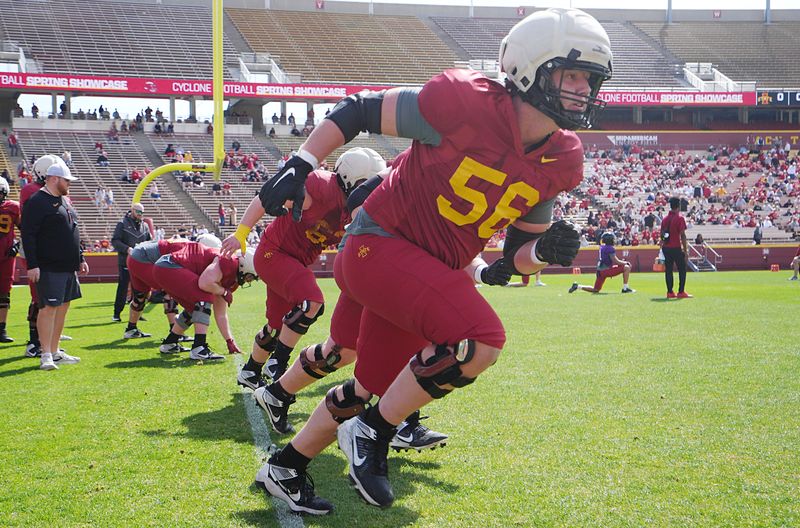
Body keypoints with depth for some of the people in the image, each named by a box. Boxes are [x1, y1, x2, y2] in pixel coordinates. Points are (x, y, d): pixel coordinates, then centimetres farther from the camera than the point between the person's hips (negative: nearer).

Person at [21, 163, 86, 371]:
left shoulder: (64, 200, 18)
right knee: (49, 307, -9)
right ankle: (46, 356, -5)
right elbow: (28, 235, -15)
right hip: (49, 268, -9)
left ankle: (55, 352, 19)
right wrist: (32, 265, -20)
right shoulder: (37, 202, -11)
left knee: (63, 307, 11)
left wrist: (80, 259, 23)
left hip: (68, 267, 9)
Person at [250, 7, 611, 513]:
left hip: (432, 271, 8)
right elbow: (359, 110, -11)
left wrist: (545, 252, -14)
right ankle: (373, 433, -6)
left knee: (371, 388, 18)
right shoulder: (468, 104, -22)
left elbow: (516, 255, 8)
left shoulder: (561, 162, -1)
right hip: (379, 245, -8)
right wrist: (299, 167, -16)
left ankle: (285, 469, 40)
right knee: (481, 340, -26)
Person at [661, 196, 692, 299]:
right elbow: (682, 235, -13)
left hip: (666, 248, 6)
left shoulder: (665, 219, 9)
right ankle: (681, 292, -3)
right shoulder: (680, 218, -9)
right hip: (676, 248, -6)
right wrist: (686, 251, -10)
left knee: (668, 270, 9)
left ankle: (670, 292, 10)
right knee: (682, 269, 2)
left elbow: (662, 235, 11)